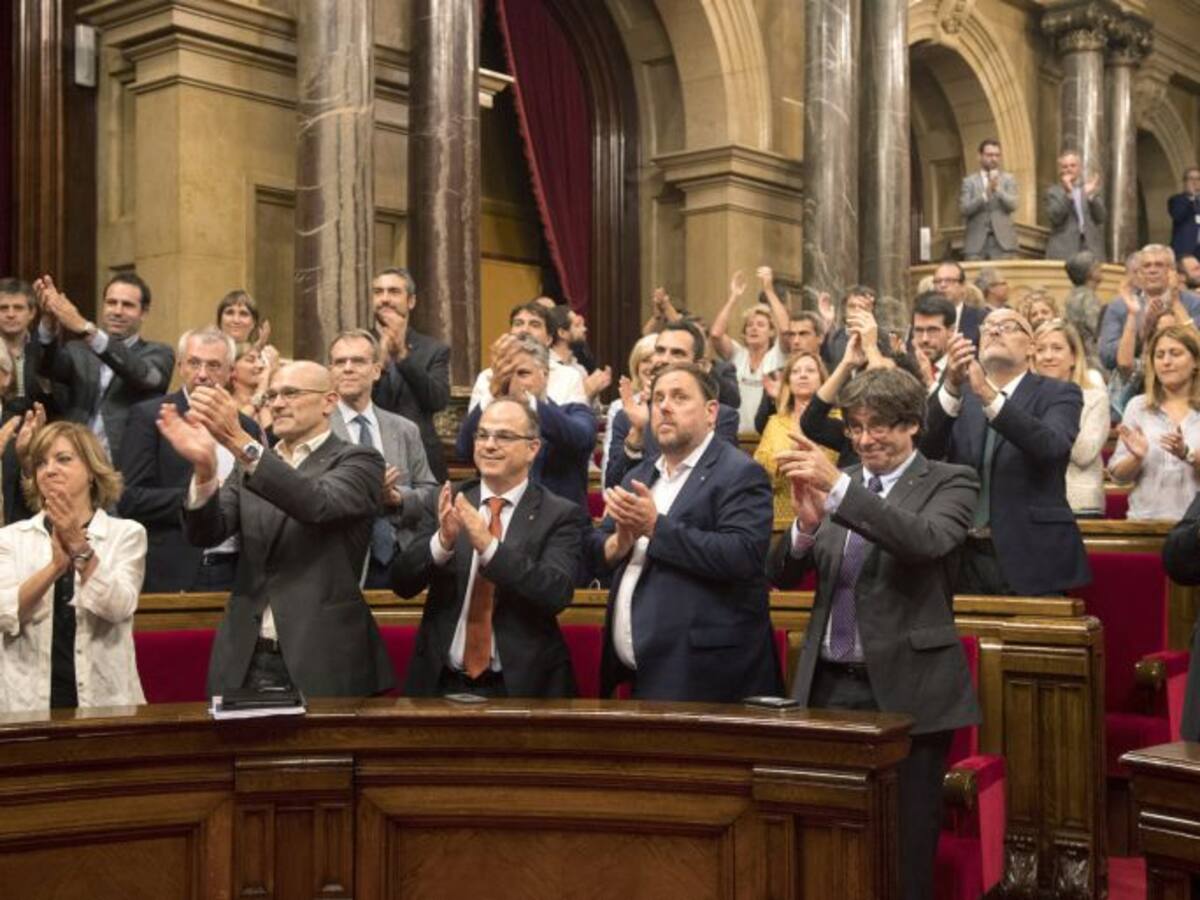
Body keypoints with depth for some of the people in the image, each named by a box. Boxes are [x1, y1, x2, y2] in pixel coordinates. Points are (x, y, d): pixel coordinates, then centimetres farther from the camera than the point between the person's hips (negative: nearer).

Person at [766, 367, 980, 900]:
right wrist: (807, 524, -14)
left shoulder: (949, 483, -1)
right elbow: (782, 575, 6)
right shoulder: (836, 486, 12)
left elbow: (926, 541, -23)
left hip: (905, 691, -4)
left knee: (904, 850, 3)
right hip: (830, 686, 4)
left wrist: (839, 488, -29)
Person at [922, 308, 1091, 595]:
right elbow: (925, 449, -7)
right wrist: (951, 387, -23)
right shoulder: (957, 395, 10)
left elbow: (1052, 446, -18)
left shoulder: (1058, 394, 3)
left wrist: (989, 396, -28)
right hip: (965, 556, 2)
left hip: (1030, 559, -2)